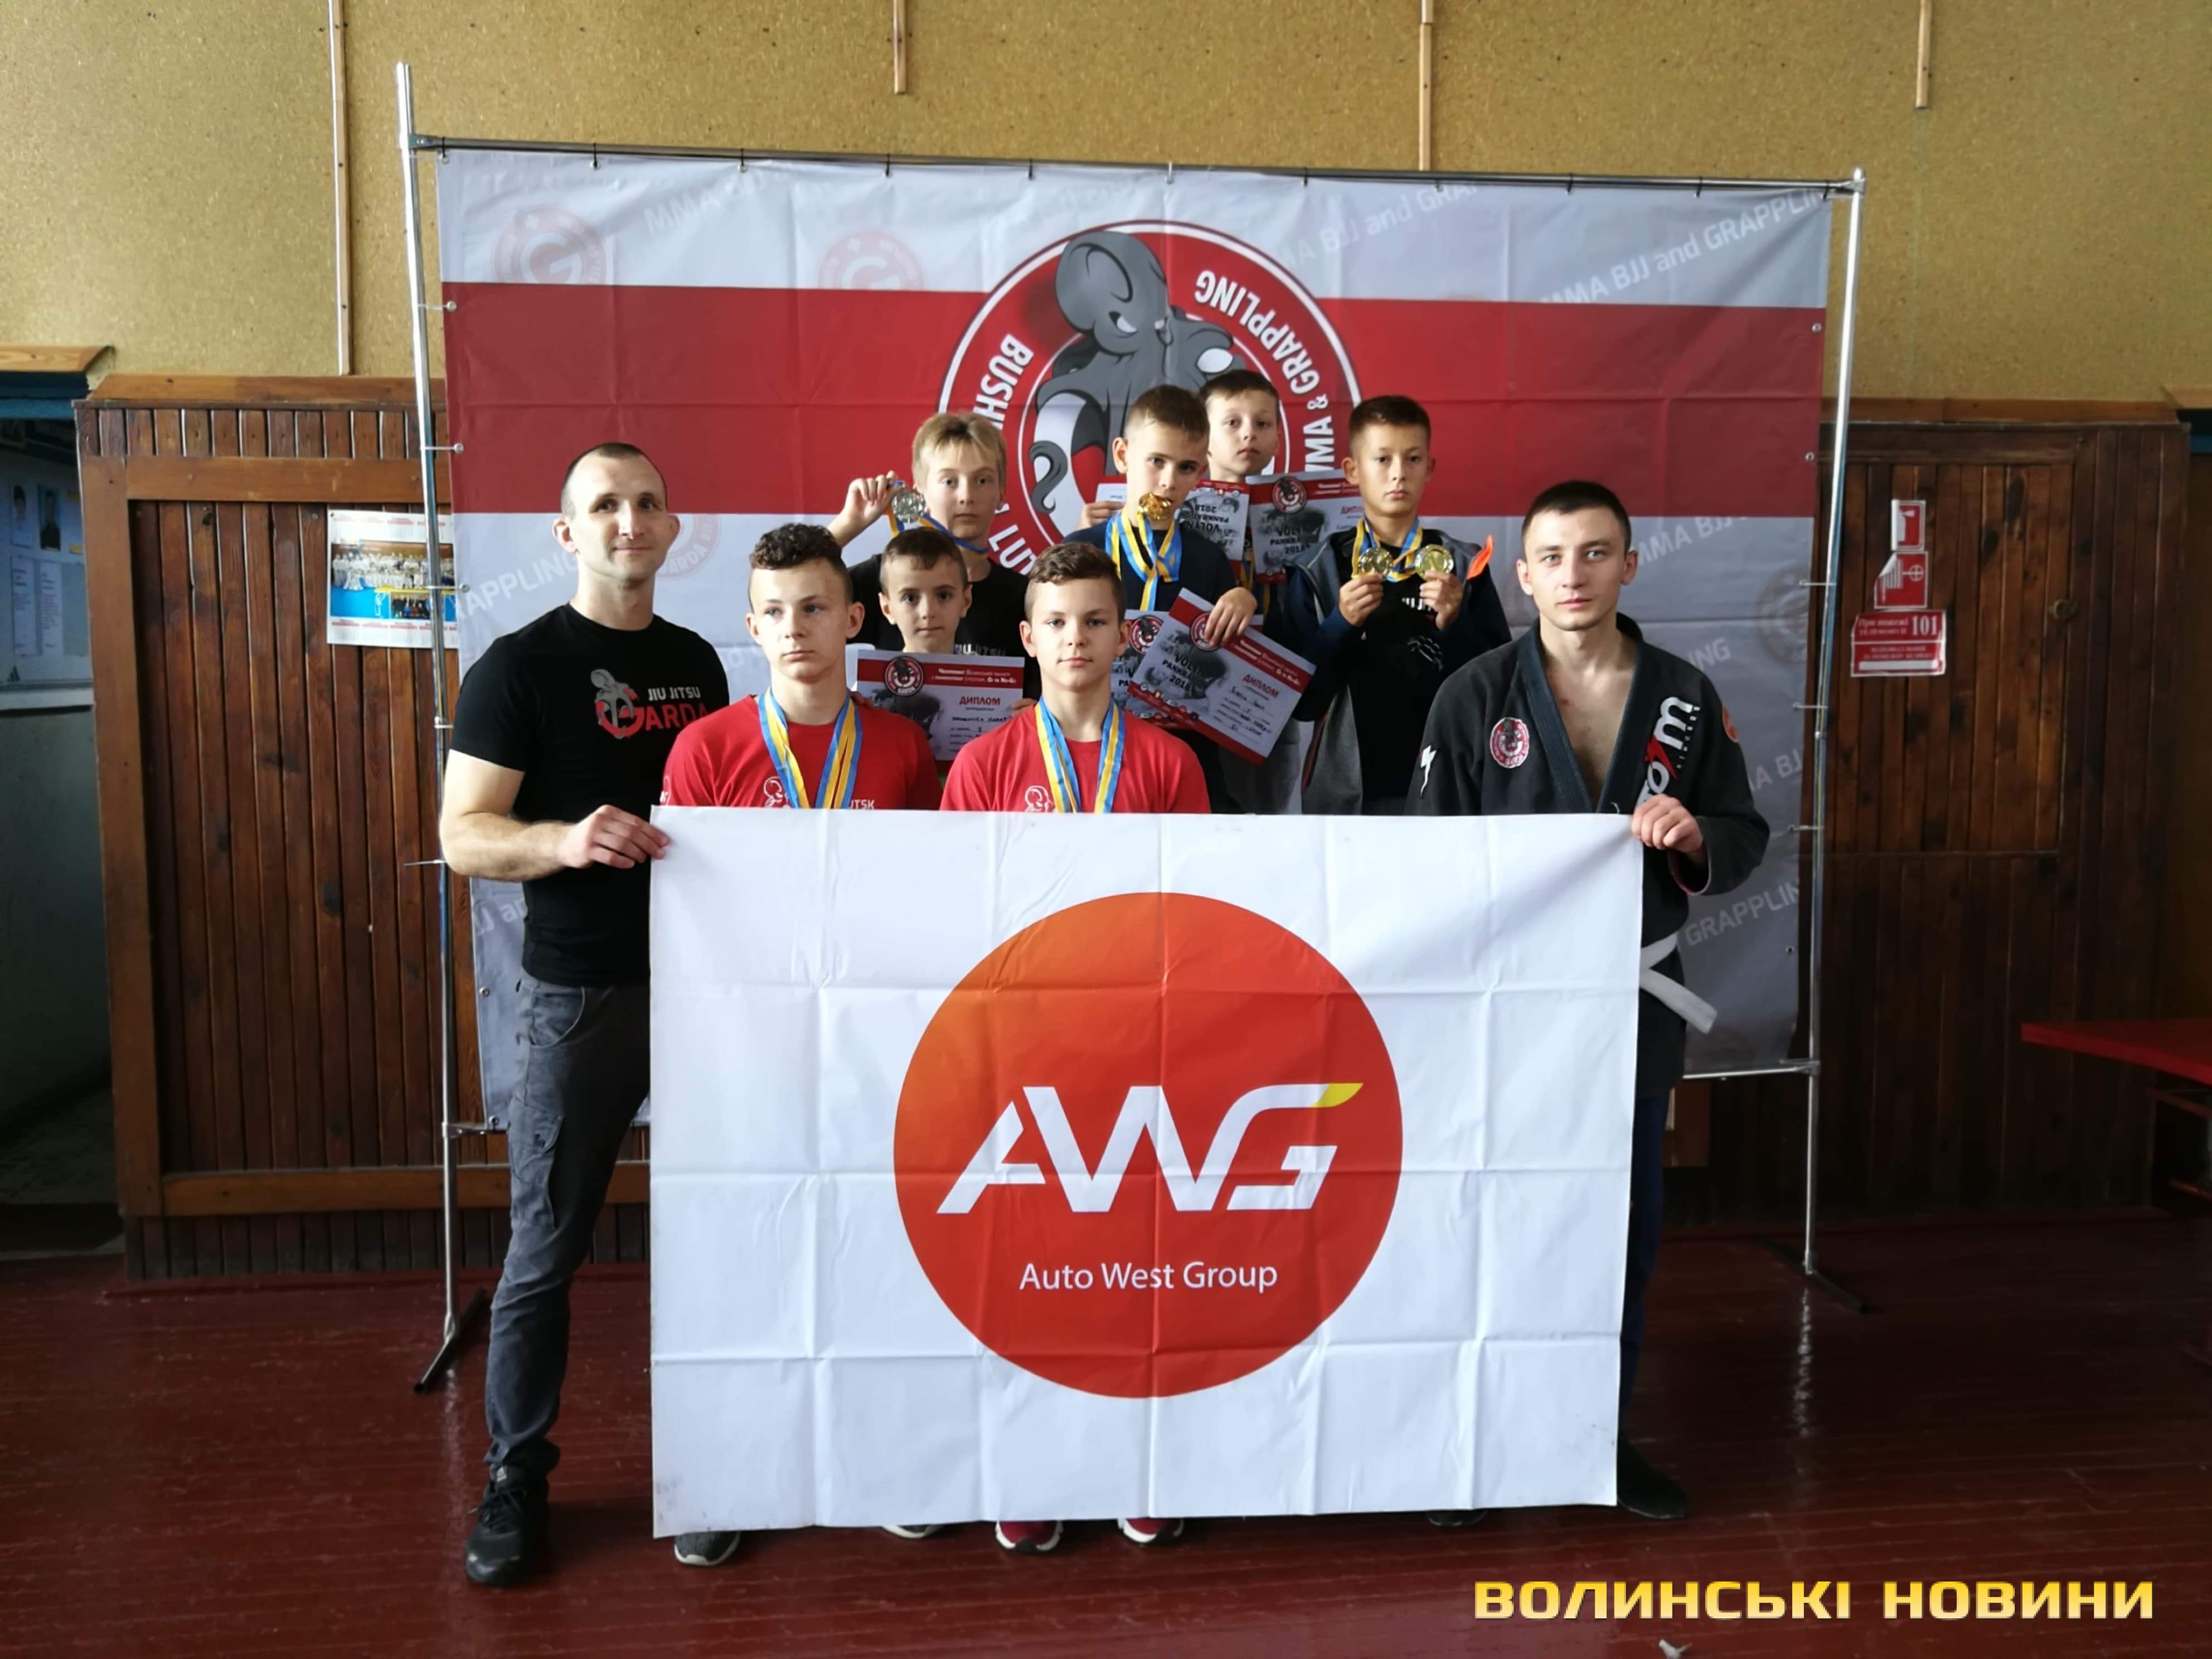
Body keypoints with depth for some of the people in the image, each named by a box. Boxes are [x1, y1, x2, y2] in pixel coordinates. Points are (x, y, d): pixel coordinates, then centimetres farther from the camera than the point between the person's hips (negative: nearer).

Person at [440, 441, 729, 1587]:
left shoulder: (694, 662, 12)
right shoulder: (520, 666, -3)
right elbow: (464, 835, -9)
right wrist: (568, 839, -27)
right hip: (581, 991, -4)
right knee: (544, 1251, 2)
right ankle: (517, 1480, 17)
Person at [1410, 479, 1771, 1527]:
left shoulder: (1685, 698, 4)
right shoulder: (1475, 696, -3)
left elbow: (1746, 840, 8)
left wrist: (1697, 837, -14)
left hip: (1634, 996, 3)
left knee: (1625, 1221, 12)